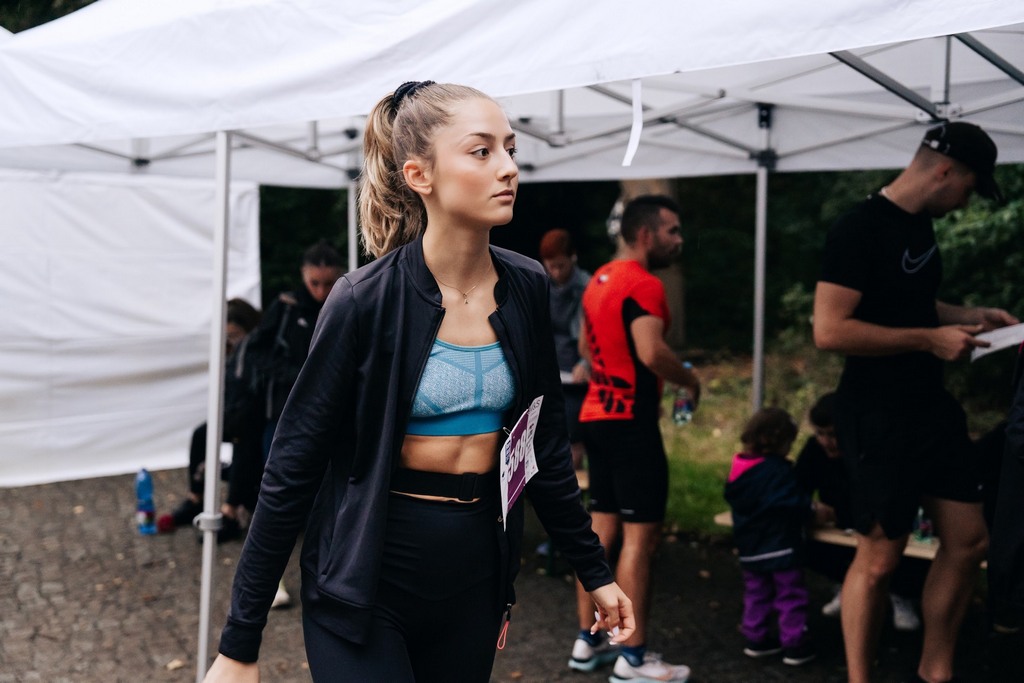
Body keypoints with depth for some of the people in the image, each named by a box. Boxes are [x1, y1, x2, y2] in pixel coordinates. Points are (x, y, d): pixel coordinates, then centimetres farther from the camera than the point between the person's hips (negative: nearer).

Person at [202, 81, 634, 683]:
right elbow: (292, 469, -12)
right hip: (367, 581, -4)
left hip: (475, 572, 5)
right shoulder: (367, 302, -15)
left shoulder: (526, 288, -1)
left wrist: (596, 571, 13)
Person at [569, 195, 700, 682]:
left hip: (597, 415, 10)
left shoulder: (599, 280, 15)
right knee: (641, 535, -5)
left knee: (602, 531, 13)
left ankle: (587, 642, 19)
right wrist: (691, 380, -11)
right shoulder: (643, 284, -16)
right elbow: (652, 353, -28)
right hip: (630, 421, -10)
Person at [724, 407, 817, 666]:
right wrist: (813, 511, 0)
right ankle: (794, 645, 6)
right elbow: (797, 505, -21)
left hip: (749, 549, 7)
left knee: (756, 594, 18)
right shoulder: (778, 471, -22)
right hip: (781, 548, -7)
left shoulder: (738, 468, 4)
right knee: (790, 596, 3)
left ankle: (756, 639, 22)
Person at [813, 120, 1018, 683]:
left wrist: (970, 315, 11)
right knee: (880, 556, -1)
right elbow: (829, 330, -25)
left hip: (930, 405, 9)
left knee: (968, 540, 12)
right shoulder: (860, 230, -17)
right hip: (879, 415, -9)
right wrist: (930, 339, -21)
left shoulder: (920, 224, 11)